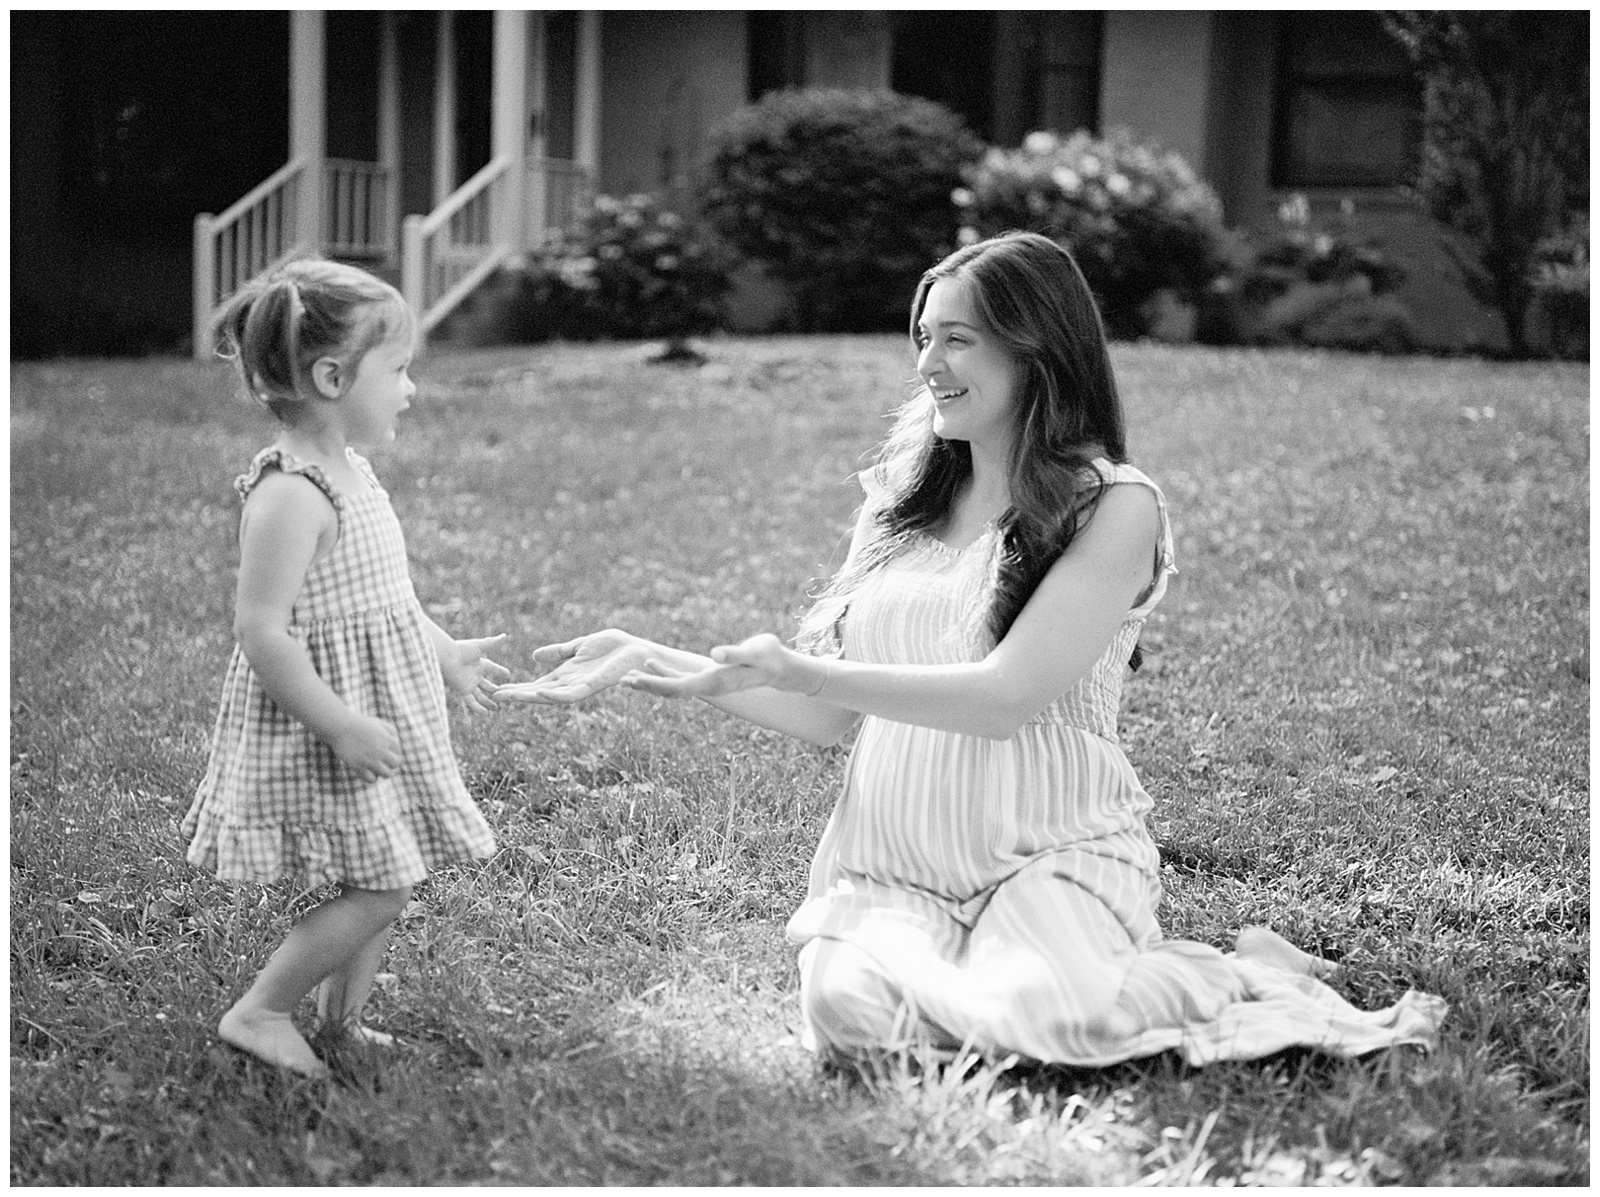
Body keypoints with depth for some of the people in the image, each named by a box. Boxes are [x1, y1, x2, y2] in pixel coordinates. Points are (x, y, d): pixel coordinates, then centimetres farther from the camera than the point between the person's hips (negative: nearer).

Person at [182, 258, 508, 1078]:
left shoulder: (347, 471, 8)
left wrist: (444, 653, 21)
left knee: (387, 879, 15)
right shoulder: (290, 494, -23)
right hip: (321, 731, -10)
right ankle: (258, 1013, 8)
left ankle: (339, 1018, 28)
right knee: (378, 887, -6)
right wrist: (340, 725, -25)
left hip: (376, 715, 10)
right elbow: (262, 631, -26)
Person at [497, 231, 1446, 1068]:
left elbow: (1007, 696, -14)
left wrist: (794, 669, -16)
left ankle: (1245, 976, -3)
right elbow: (829, 716, 15)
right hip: (893, 864, 3)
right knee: (848, 1004, -30)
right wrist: (651, 661, 5)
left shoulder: (1114, 508, -3)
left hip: (1055, 857, -3)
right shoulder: (900, 500, 14)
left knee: (1033, 1013, -33)